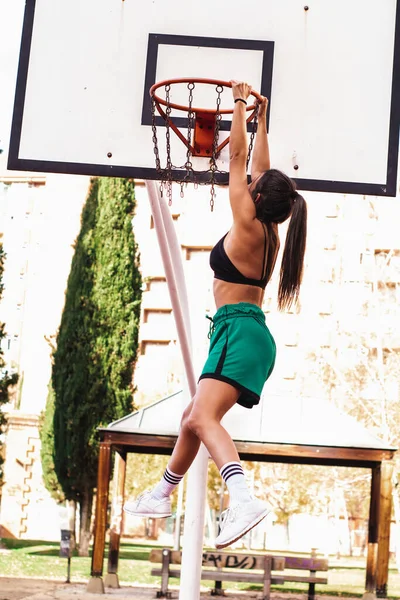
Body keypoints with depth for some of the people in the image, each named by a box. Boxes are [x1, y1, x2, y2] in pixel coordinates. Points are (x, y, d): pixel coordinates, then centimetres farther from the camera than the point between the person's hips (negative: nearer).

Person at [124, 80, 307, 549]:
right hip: (247, 331, 10)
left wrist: (240, 103, 3)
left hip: (239, 330, -10)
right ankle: (162, 495, 35)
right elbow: (260, 169, 23)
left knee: (203, 418, -27)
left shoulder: (248, 226, -8)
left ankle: (243, 498, -47)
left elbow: (238, 157, -4)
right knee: (194, 416, 21)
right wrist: (261, 117, 29)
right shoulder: (269, 232, 13)